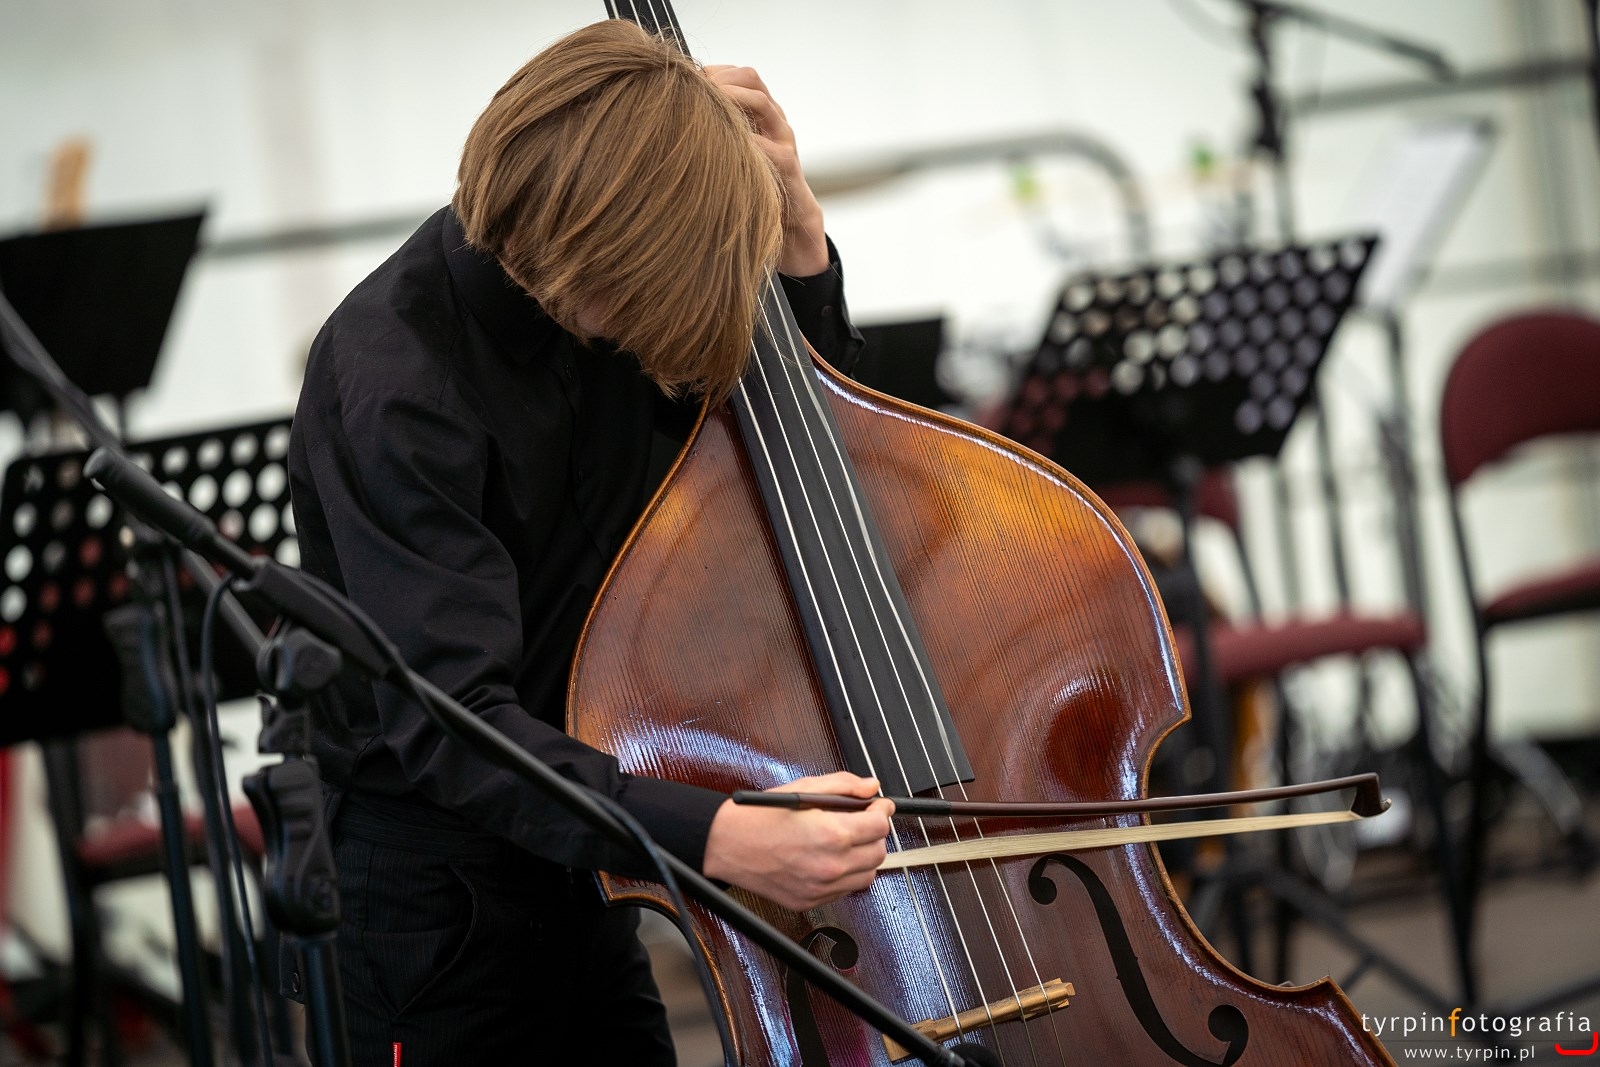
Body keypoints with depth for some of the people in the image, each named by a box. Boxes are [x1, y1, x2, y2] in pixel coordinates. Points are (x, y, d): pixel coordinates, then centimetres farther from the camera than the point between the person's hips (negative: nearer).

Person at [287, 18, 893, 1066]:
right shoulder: (394, 379, -26)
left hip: (582, 869, 7)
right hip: (437, 890, -7)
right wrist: (717, 836, -46)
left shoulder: (605, 301, -4)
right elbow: (444, 722, -33)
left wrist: (796, 232, -8)